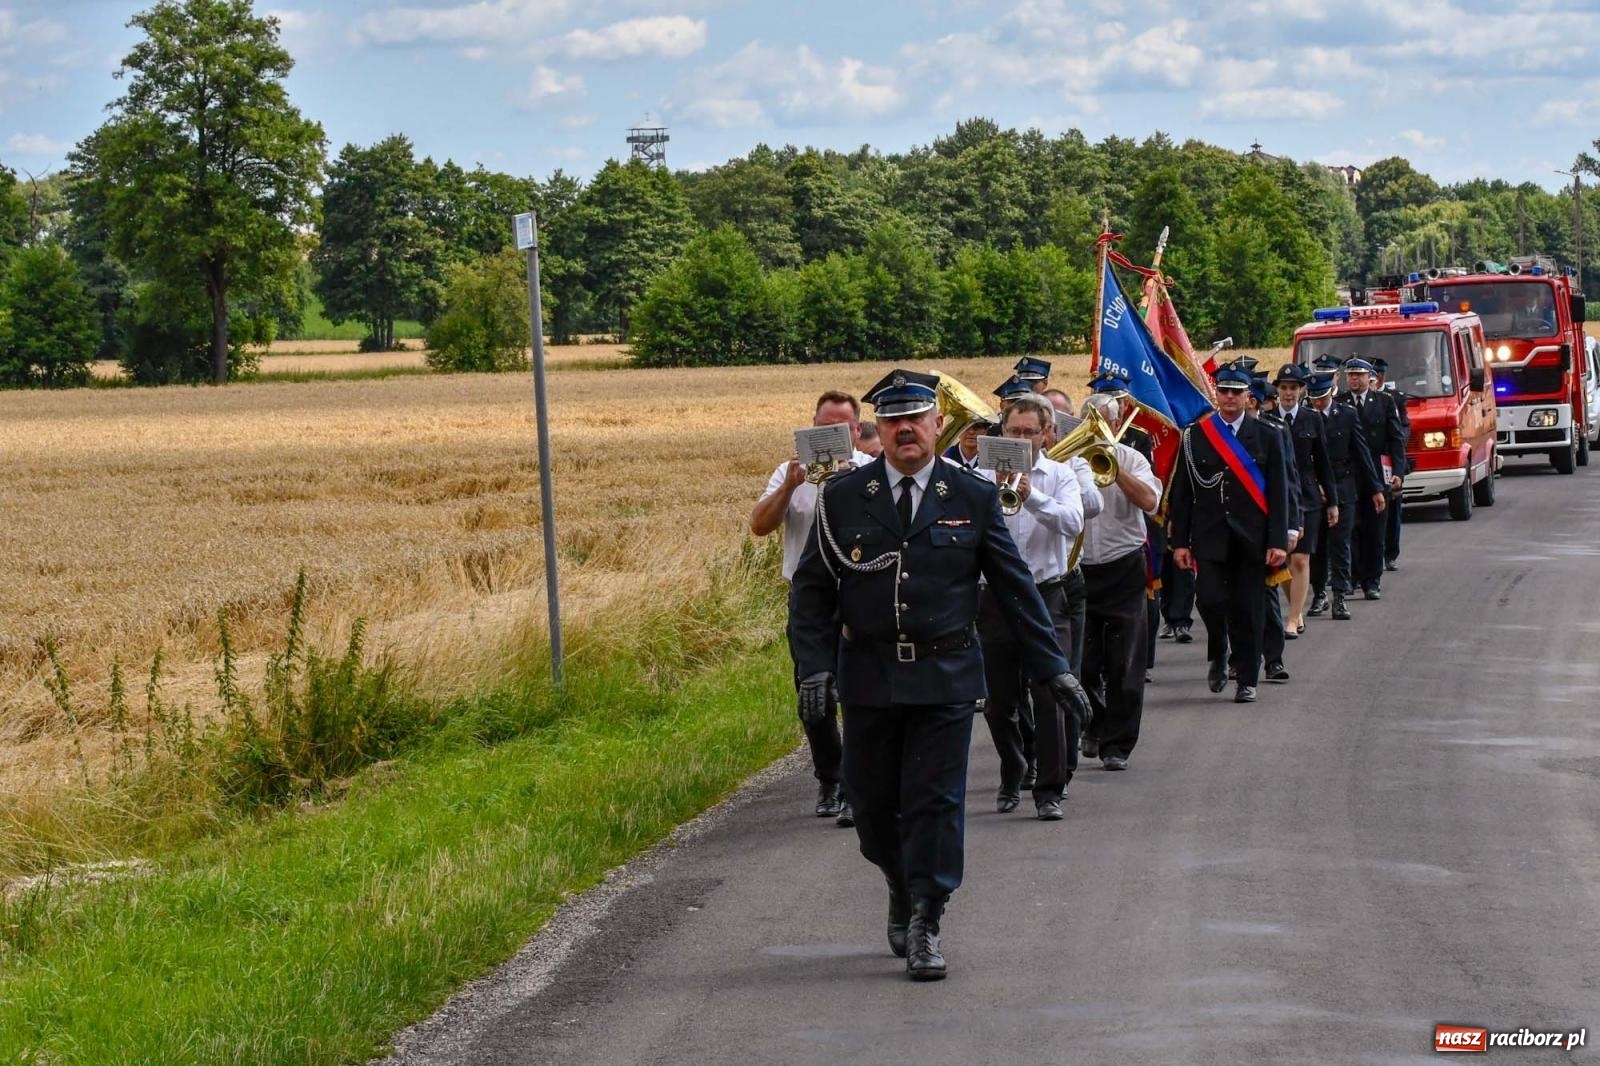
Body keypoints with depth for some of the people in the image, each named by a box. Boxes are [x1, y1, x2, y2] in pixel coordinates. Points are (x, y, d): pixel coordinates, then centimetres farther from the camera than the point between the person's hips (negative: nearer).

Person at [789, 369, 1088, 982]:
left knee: (934, 801, -5)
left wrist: (1052, 666, 4)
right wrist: (815, 665, -7)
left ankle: (924, 927, 0)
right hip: (868, 678, 1)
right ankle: (902, 891, 35)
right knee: (873, 803, 9)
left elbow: (1014, 586, 6)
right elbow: (811, 590, 5)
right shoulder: (843, 499, 3)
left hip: (945, 678, -1)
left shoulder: (973, 498, 2)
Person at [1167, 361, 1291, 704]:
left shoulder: (1266, 438, 4)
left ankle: (1247, 681, 12)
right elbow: (1181, 493, 5)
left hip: (1250, 540, 0)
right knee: (1210, 599, -14)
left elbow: (1278, 493, 2)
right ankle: (1218, 656, 14)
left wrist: (1278, 541, -5)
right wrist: (1180, 541, -1)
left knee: (1247, 611, 2)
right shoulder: (1195, 436, 5)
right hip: (1209, 539, 0)